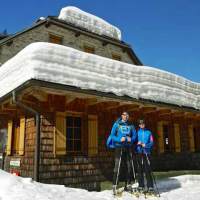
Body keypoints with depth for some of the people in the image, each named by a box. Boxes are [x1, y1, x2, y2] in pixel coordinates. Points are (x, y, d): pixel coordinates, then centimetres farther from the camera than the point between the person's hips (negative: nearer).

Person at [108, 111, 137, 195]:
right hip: (119, 147, -4)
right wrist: (120, 139, -19)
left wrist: (131, 139, -10)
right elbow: (112, 135, -4)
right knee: (117, 166, -11)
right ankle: (114, 185, -5)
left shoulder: (131, 125, 11)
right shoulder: (117, 124, 1)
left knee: (129, 166, 8)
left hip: (128, 147, 4)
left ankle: (128, 185, 20)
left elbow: (134, 136, 11)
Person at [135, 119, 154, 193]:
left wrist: (145, 145, -12)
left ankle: (150, 186, -3)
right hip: (139, 152, 1)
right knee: (140, 169, 2)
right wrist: (137, 143, -10)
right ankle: (141, 185, 11)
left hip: (146, 152, -1)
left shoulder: (149, 132, 10)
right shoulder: (137, 132, 12)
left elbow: (151, 143, 4)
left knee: (147, 169, -7)